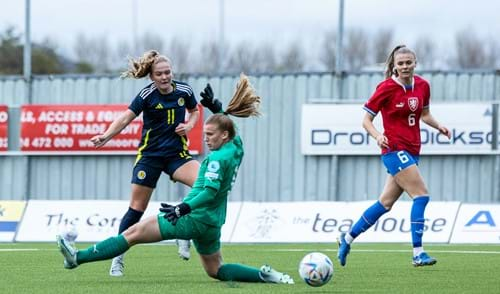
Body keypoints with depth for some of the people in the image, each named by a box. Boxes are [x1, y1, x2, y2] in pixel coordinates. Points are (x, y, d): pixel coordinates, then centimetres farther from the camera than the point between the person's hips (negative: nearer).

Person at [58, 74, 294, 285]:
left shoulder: (217, 158, -18)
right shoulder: (236, 147, 6)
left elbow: (210, 191, -27)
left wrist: (184, 208, -32)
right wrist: (217, 108, 28)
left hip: (194, 218, -9)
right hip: (212, 223, 9)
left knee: (134, 233, -9)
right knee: (216, 271, 22)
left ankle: (78, 257, -12)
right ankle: (264, 275, 3)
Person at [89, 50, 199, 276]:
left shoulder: (184, 91, -4)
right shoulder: (147, 95, -12)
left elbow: (194, 111, 15)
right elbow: (126, 118, -17)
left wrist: (189, 125, -6)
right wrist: (106, 136, -32)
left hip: (177, 154, 2)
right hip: (150, 155, -2)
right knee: (137, 208, -2)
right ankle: (117, 257, 10)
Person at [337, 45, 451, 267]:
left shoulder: (422, 86, 6)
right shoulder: (387, 88, -10)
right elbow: (366, 119, -6)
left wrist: (438, 126, 3)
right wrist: (377, 135, -24)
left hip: (411, 151, 7)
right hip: (394, 149, -7)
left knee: (386, 202, 12)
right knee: (421, 195, -16)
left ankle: (348, 238, 26)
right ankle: (418, 253, -14)